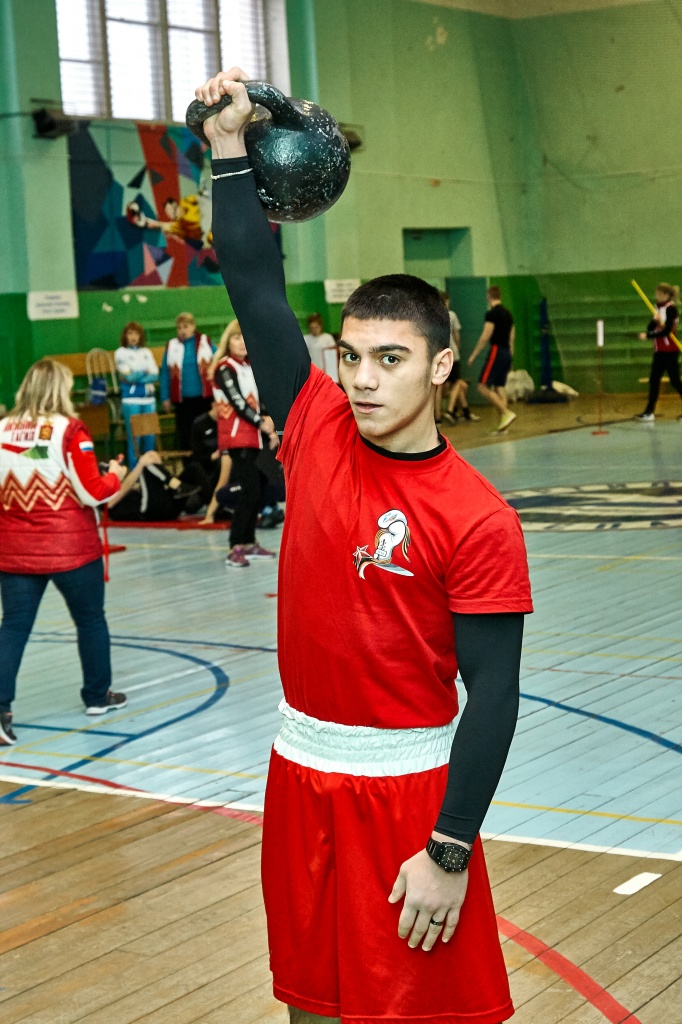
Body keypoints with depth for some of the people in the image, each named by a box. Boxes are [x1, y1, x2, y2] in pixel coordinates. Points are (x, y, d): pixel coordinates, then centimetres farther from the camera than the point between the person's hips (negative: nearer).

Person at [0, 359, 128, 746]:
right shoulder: (69, 430, -13)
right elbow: (93, 492, -13)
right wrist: (115, 474, 6)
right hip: (71, 549, -3)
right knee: (91, 619, 16)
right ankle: (98, 695, 30)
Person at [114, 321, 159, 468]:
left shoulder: (146, 352, 13)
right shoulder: (121, 353, 2)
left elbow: (155, 375, 2)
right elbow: (128, 376, -8)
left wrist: (137, 376, -10)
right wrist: (146, 373, 2)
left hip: (149, 398, 4)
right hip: (131, 399, -4)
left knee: (150, 435, 3)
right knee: (134, 435, -7)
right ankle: (134, 470, -1)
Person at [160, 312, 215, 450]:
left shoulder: (205, 342, 2)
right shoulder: (171, 346, 4)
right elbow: (165, 374, 6)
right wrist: (165, 398, 1)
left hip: (205, 397, -1)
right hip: (182, 400, 1)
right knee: (184, 435, 4)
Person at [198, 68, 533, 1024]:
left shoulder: (477, 519, -17)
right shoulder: (315, 432, -4)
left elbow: (492, 692, -15)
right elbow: (256, 286, -1)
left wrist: (449, 850, -17)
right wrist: (231, 147, -4)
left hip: (408, 785, -5)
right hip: (302, 765, 5)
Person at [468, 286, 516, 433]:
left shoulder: (492, 314, -11)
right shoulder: (508, 314, 14)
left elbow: (485, 337, -16)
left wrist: (473, 355, -11)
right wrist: (510, 357, 23)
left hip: (496, 351, -9)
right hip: (507, 353, 9)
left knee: (483, 386, -7)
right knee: (499, 387, 9)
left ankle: (507, 413, -18)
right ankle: (503, 423, 4)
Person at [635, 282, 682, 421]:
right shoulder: (659, 307, 11)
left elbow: (666, 331, -19)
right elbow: (651, 328, 6)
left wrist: (647, 336, -16)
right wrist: (654, 321, -15)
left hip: (670, 351, -8)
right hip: (659, 351, 8)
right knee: (654, 380, 5)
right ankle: (649, 412, 8)